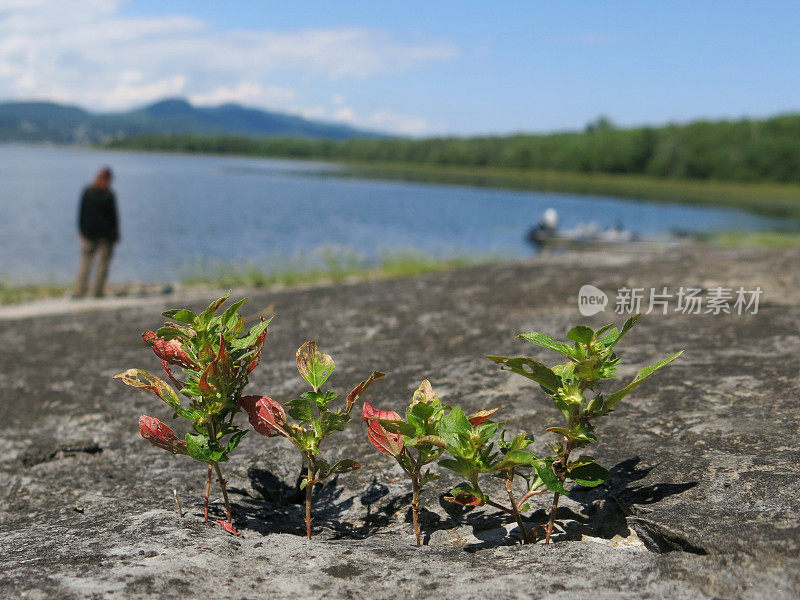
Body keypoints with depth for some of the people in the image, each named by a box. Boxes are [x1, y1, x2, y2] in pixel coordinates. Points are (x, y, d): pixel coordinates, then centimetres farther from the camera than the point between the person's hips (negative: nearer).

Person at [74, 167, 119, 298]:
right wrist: (116, 235, -1)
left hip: (89, 233, 3)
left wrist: (82, 231, 12)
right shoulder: (109, 195, -11)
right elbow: (113, 216, -8)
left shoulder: (87, 192, 0)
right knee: (103, 263, 5)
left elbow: (81, 213, 4)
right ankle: (97, 292, 6)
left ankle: (79, 292, 2)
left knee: (85, 262, 8)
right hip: (106, 234, -3)